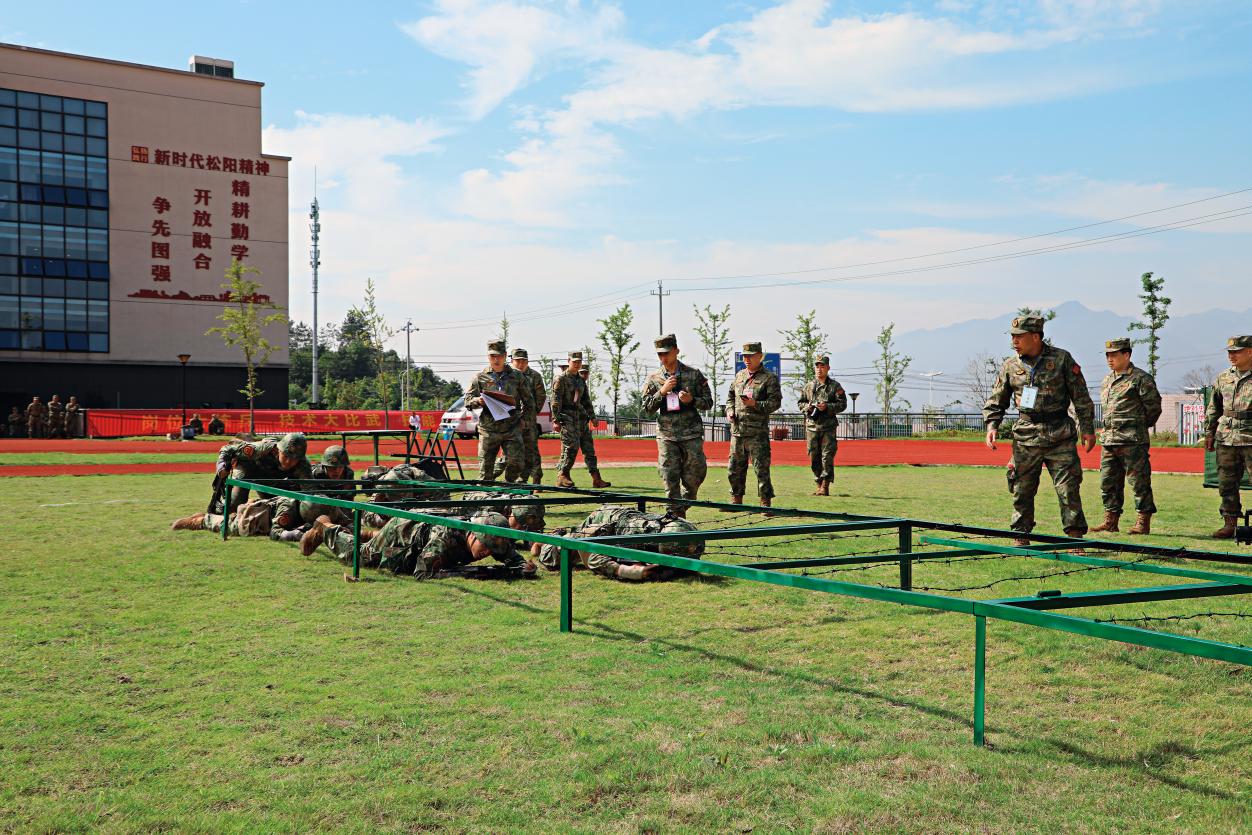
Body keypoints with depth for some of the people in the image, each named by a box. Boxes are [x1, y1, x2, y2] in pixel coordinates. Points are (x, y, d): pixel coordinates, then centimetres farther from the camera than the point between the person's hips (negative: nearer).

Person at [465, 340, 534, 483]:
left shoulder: (517, 377, 10)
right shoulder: (480, 377, 9)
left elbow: (529, 401, 17)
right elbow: (467, 400, 9)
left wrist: (525, 418, 6)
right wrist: (478, 401, -12)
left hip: (512, 429, 0)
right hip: (488, 429, 0)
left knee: (515, 463, -8)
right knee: (485, 467, 0)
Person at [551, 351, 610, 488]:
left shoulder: (581, 380, 19)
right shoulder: (561, 378, -4)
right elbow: (556, 400, -10)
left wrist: (592, 416, 18)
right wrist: (556, 420, -16)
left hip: (581, 418, 7)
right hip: (567, 418, -7)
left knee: (589, 447, 3)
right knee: (571, 446, -12)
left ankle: (596, 479, 3)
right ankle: (562, 477, -3)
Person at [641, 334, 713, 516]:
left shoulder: (694, 374, 3)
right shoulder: (653, 379, 6)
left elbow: (708, 402, 6)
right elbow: (647, 408, 3)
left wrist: (691, 400, -14)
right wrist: (662, 391, -10)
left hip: (692, 434, 0)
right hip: (666, 435, 1)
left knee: (694, 475, 1)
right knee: (670, 480, -2)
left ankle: (684, 506, 24)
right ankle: (676, 515, 5)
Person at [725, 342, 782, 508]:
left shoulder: (769, 379, -2)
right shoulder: (739, 376, 16)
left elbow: (775, 402, -9)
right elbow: (730, 396, 25)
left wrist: (755, 404, -21)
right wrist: (729, 410, 6)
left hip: (758, 433, -6)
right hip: (737, 431, 6)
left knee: (761, 468, -5)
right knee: (735, 468, 11)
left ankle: (765, 503, 1)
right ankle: (736, 500, 23)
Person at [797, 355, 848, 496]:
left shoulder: (835, 386, 4)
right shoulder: (808, 386, 13)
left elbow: (842, 404, -1)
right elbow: (800, 403, 18)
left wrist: (827, 407, -14)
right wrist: (807, 407, -3)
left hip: (828, 426, -3)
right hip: (811, 425, 4)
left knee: (827, 456, -7)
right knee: (814, 457, 5)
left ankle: (825, 486, -5)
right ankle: (819, 484, 14)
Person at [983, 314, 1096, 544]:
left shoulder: (1062, 359, 0)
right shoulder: (1010, 366, 6)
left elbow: (1081, 396, 3)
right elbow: (996, 401, 11)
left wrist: (1088, 429, 0)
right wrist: (991, 425, -6)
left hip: (1060, 436, -2)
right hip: (1026, 437, 2)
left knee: (1068, 488, -3)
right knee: (1022, 490, 5)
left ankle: (1075, 537, 5)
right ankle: (1021, 538, 17)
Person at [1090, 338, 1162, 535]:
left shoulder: (1141, 378, -6)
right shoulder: (1107, 380, 17)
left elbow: (1154, 406, -3)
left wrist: (1140, 426, 6)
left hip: (1132, 441, -8)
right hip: (1108, 440, 8)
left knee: (1139, 482, -2)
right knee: (1108, 482, 9)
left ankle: (1143, 522, 4)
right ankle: (1110, 521, 17)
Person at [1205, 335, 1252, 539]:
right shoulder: (1223, 378, 12)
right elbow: (1213, 408, 20)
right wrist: (1209, 432, 17)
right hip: (1226, 439, 5)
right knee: (1226, 484, 7)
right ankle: (1229, 523, 14)